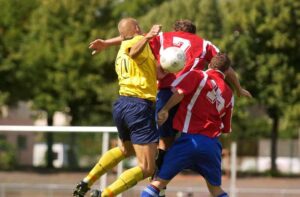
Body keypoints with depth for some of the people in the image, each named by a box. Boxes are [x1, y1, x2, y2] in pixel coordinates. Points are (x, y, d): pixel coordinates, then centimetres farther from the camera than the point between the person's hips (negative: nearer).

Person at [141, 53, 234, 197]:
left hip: (190, 138, -4)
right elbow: (225, 128, 17)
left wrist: (165, 109, -6)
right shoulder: (229, 94, 14)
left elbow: (179, 91, -16)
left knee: (159, 182, -1)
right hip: (212, 144, 4)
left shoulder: (198, 75, 2)